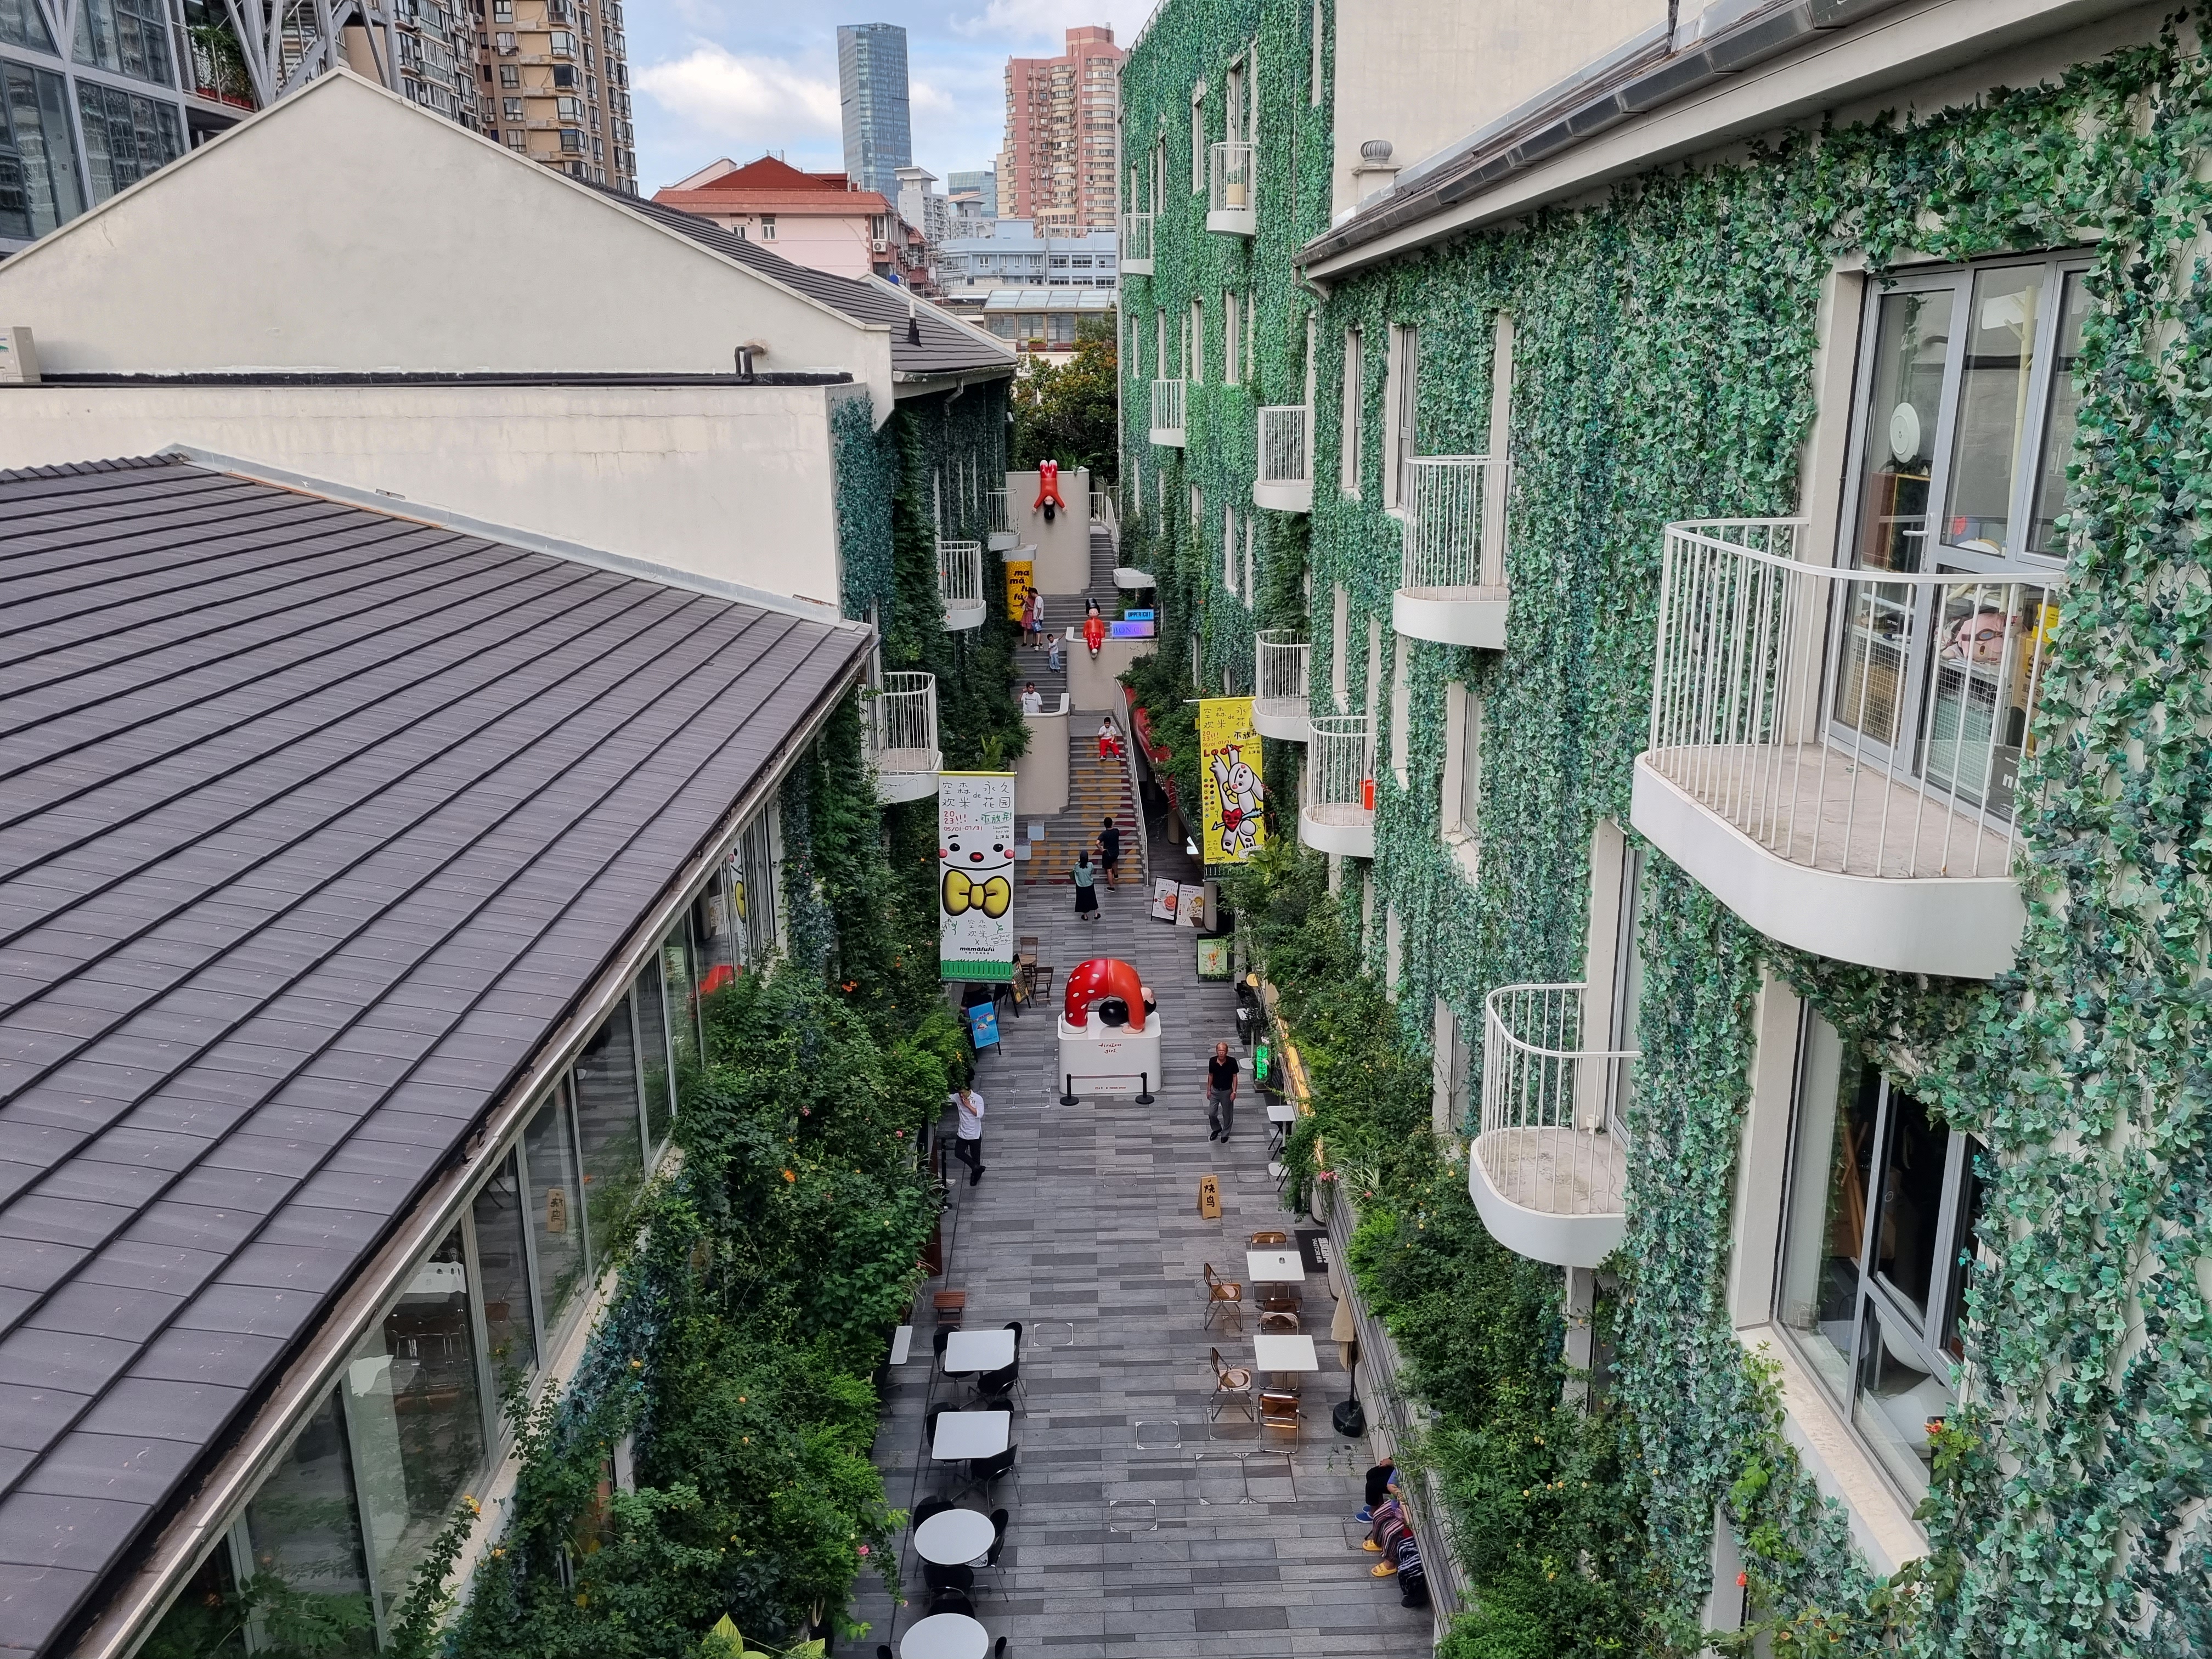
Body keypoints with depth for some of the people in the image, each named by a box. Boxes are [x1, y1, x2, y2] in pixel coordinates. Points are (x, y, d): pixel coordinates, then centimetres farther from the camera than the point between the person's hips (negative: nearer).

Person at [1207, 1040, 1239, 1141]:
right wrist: (1209, 1090, 4)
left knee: (1227, 1114, 12)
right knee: (1211, 1113, 7)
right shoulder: (1212, 1061, -13)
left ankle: (1225, 1134, 34)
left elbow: (1235, 1076, -9)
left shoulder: (1232, 1061, -20)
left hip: (1227, 1092, -2)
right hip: (1215, 1091, 2)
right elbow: (1210, 1075, 1)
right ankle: (1217, 1129, 36)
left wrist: (1234, 1091, -12)